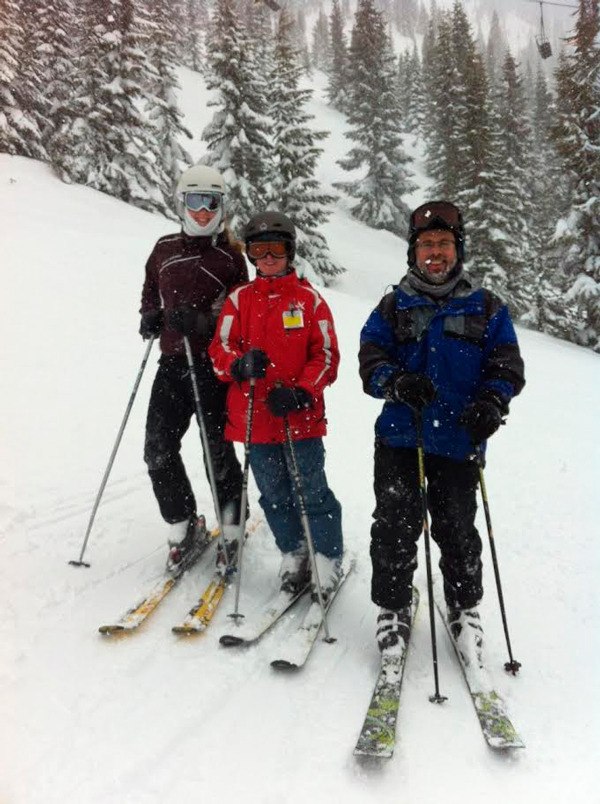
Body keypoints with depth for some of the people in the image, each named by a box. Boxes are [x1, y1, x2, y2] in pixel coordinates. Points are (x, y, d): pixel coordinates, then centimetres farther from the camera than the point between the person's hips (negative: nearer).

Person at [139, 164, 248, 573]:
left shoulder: (230, 254, 1)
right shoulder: (165, 249, 14)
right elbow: (150, 291, 29)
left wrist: (202, 323, -19)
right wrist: (149, 316, 8)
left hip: (214, 366, -4)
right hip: (173, 362, 5)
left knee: (217, 452, -1)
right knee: (158, 449, 1)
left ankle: (231, 527, 20)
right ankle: (183, 526, 18)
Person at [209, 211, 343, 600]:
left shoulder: (309, 298, 2)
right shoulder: (239, 299, 8)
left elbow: (326, 357, 0)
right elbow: (220, 351, 2)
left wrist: (300, 393, -16)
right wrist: (240, 364, -21)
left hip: (302, 417, -3)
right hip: (253, 418, 3)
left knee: (311, 493, 1)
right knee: (275, 495, 13)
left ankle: (329, 560, 19)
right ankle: (294, 557, 30)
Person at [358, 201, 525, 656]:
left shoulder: (487, 309, 9)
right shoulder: (393, 307, 9)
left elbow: (507, 364, 5)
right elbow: (370, 361, 1)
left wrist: (491, 401, -16)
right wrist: (397, 383, -21)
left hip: (459, 442, 0)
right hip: (399, 437, 0)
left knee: (457, 529, 8)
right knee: (395, 527, 1)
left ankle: (465, 608, 30)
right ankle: (393, 609, 20)